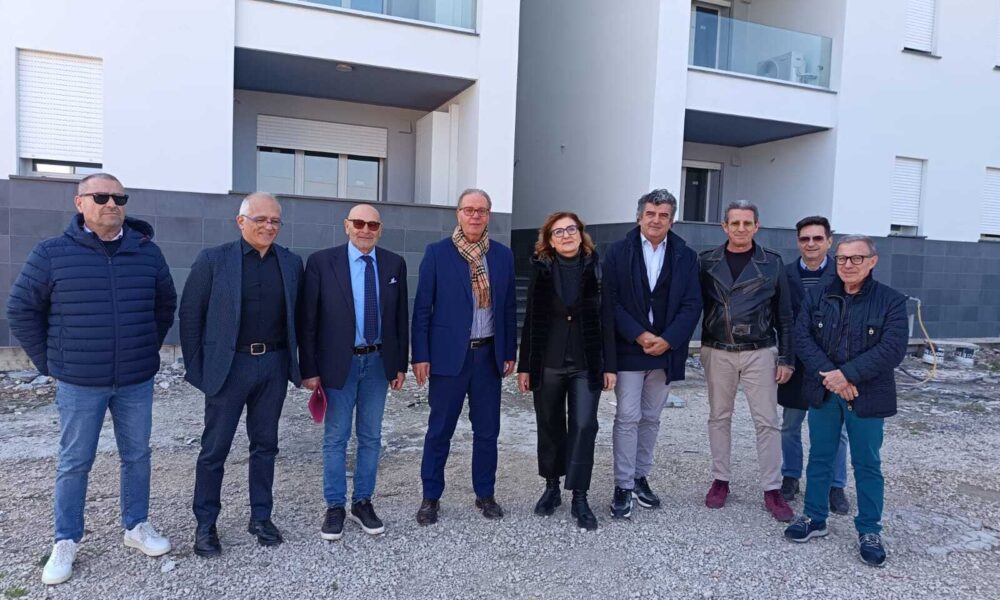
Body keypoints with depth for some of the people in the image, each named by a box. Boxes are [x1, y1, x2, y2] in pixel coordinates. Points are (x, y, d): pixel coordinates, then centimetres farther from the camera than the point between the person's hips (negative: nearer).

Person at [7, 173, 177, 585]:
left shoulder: (147, 252, 1)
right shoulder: (52, 253, -6)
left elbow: (166, 304, 15)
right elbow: (21, 310, 2)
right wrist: (48, 362, 1)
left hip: (137, 382, 2)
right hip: (79, 384, -2)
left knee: (137, 456, 12)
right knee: (74, 463, 8)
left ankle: (136, 526, 29)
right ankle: (65, 542, 24)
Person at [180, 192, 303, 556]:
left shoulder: (292, 263, 5)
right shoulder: (213, 260, -4)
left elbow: (298, 316, 8)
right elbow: (190, 314, -2)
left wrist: (296, 364, 4)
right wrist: (196, 367, -4)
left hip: (274, 365, 3)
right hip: (229, 366, -3)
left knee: (265, 444, 13)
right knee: (214, 448, 6)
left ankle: (261, 517, 27)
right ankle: (205, 524, 22)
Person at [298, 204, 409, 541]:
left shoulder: (394, 264, 2)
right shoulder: (322, 262, -7)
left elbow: (401, 317, 6)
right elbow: (307, 319, -5)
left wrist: (401, 364, 5)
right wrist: (309, 368, -7)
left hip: (378, 362, 3)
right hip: (339, 362, -2)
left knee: (370, 437, 12)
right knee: (336, 438, 8)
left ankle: (363, 503, 27)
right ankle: (335, 507, 22)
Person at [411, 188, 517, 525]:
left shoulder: (503, 255, 6)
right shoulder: (437, 253, -3)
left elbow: (508, 308, 10)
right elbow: (422, 308, -3)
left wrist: (509, 352, 8)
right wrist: (420, 356, -8)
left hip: (489, 355, 3)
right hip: (448, 354, -3)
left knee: (487, 430, 11)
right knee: (439, 430, 7)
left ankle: (485, 494, 27)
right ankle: (431, 497, 22)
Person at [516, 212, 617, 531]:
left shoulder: (597, 269, 1)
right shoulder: (541, 270, 3)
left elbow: (607, 319, 1)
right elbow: (531, 320, 3)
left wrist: (609, 365, -3)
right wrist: (524, 366, 1)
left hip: (586, 363, -1)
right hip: (548, 362, 1)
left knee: (584, 426, -5)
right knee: (550, 426, 11)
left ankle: (579, 498, 6)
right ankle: (551, 487, 28)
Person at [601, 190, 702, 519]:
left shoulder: (686, 256, 5)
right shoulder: (618, 252, -1)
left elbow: (692, 304, 1)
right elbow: (611, 300, -6)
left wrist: (667, 340, -11)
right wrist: (639, 336, -14)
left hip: (666, 350, 3)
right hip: (628, 349, -2)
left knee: (651, 418, 12)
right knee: (627, 417, -3)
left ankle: (640, 477, 25)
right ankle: (623, 486, 5)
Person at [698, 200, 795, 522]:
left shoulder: (772, 262, 0)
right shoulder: (707, 261, 1)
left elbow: (784, 314, 3)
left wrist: (786, 358, 0)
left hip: (760, 352, -1)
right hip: (717, 352, 1)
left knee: (767, 421, 2)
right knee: (719, 417, 10)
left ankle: (772, 489, 12)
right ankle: (720, 480, 23)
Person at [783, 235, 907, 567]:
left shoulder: (892, 301, -5)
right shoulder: (818, 296, 3)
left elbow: (893, 348, -15)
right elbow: (802, 337, -5)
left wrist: (847, 374, -21)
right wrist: (829, 375, -17)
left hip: (867, 397, -2)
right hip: (822, 392, 3)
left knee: (867, 463, 9)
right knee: (820, 457, 13)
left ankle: (869, 531, 23)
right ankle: (814, 518, 28)